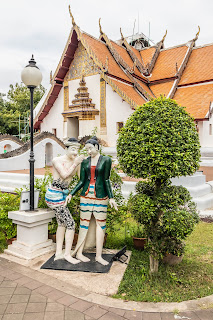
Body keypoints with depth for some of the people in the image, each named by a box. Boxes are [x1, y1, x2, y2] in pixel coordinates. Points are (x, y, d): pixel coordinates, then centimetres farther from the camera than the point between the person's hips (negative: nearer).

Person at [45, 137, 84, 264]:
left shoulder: (77, 162, 4)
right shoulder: (57, 160, -12)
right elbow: (64, 175, -20)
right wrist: (75, 163, -20)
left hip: (62, 194, 8)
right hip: (55, 195, -8)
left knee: (62, 223, 15)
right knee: (71, 224, -7)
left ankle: (59, 253, 27)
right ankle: (67, 254, 5)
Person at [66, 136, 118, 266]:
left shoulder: (106, 160, 0)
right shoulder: (85, 162, 7)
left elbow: (106, 180, -2)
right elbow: (82, 181, 8)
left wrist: (111, 198, -6)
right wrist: (71, 194, 3)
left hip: (100, 196, -1)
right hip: (86, 195, 2)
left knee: (101, 223, 3)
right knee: (84, 223, 5)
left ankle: (99, 255, 12)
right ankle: (79, 252, 15)